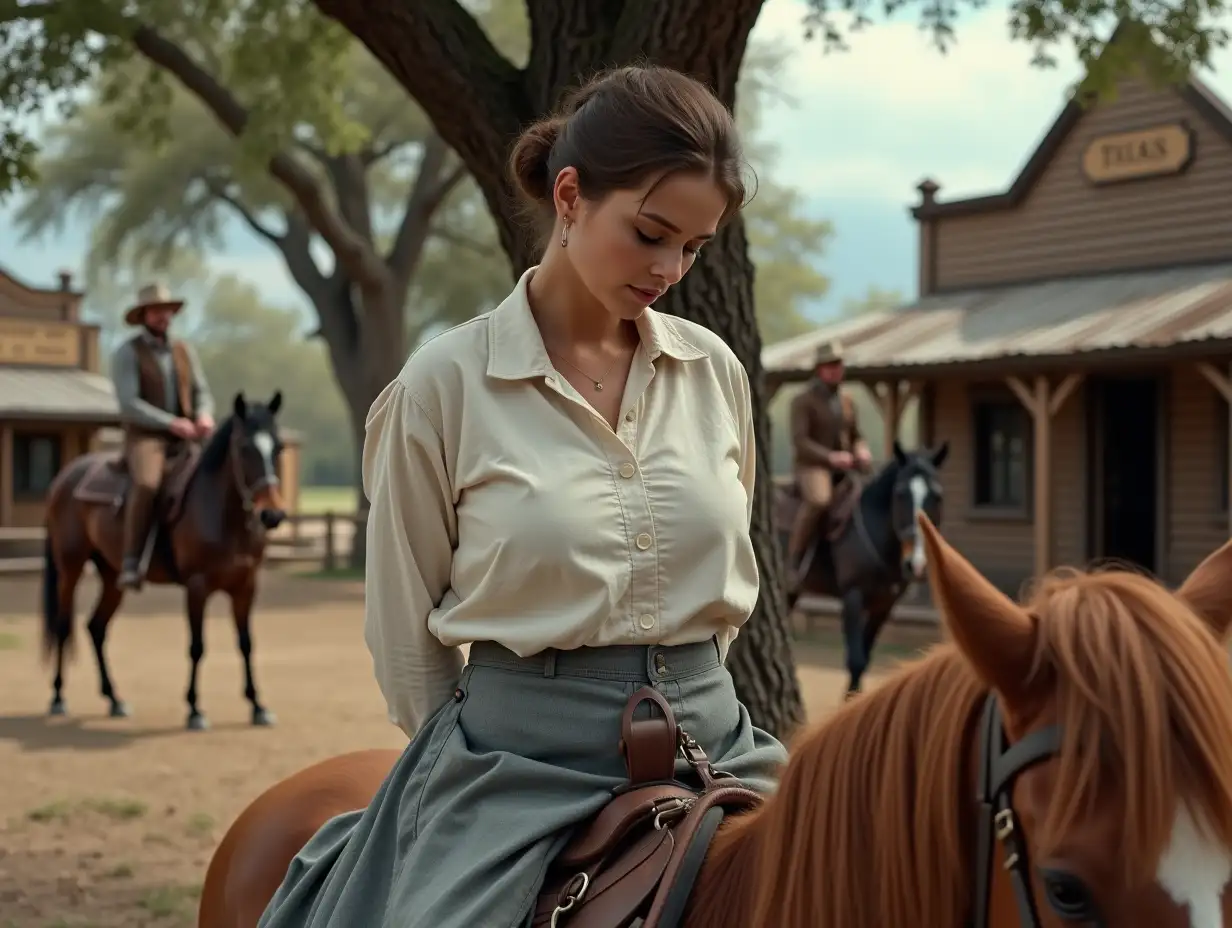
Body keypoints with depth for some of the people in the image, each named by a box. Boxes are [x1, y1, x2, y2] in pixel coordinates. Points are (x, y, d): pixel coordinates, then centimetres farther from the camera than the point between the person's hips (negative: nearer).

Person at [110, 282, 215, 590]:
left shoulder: (184, 350, 13)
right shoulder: (127, 352, -4)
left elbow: (202, 392, 9)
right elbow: (129, 403, -14)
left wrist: (204, 415, -14)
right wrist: (171, 422, -23)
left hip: (185, 440, 6)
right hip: (145, 438, -6)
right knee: (147, 484, -35)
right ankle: (131, 564, -32)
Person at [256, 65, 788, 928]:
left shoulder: (716, 373, 4)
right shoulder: (446, 382, -8)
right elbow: (403, 631, 0)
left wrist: (680, 712, 15)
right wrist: (465, 763, 6)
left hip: (708, 739, 4)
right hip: (519, 757, -3)